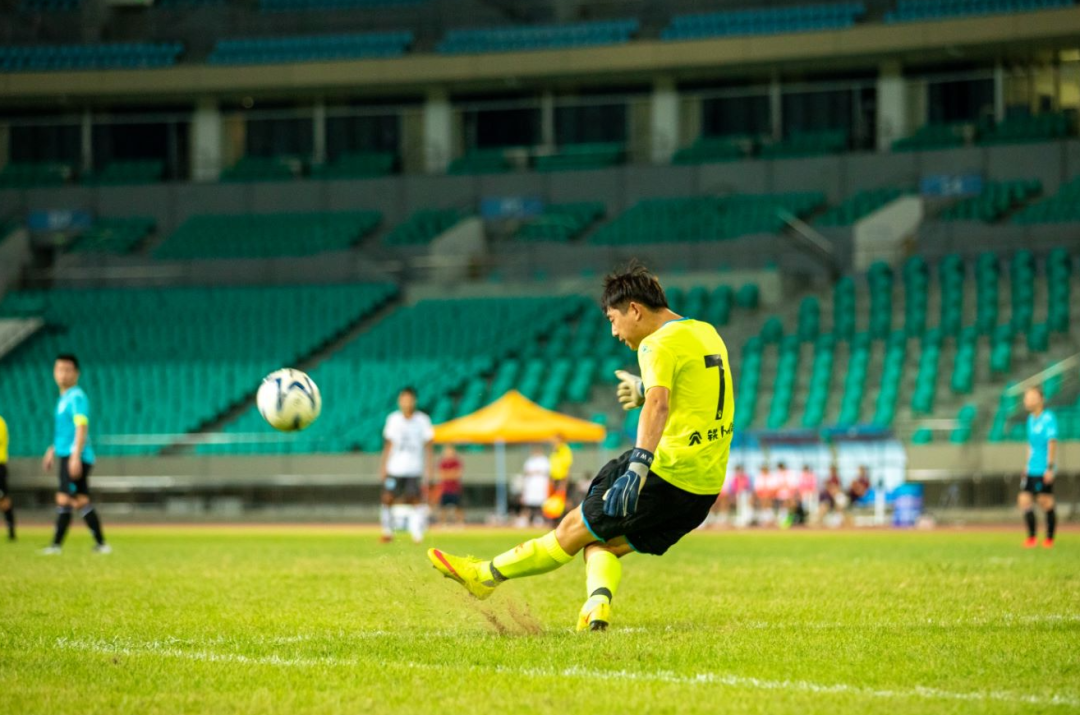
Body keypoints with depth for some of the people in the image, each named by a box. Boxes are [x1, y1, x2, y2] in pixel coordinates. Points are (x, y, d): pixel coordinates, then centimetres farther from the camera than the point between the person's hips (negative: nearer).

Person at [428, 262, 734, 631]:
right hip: (706, 488, 8)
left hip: (667, 473, -8)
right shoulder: (706, 332, 15)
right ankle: (599, 602, -11)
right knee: (602, 543, 15)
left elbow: (658, 405, -30)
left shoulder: (659, 344, -12)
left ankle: (486, 574, 20)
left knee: (574, 529, 7)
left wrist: (637, 468, -41)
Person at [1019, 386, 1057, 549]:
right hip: (1032, 470, 8)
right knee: (1024, 500, 0)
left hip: (1044, 470, -8)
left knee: (1046, 503, -2)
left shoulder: (1048, 418, -11)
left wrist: (1050, 467, -18)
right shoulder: (1031, 419, 13)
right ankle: (1031, 538, 6)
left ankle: (1049, 539, 8)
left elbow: (1052, 443, -14)